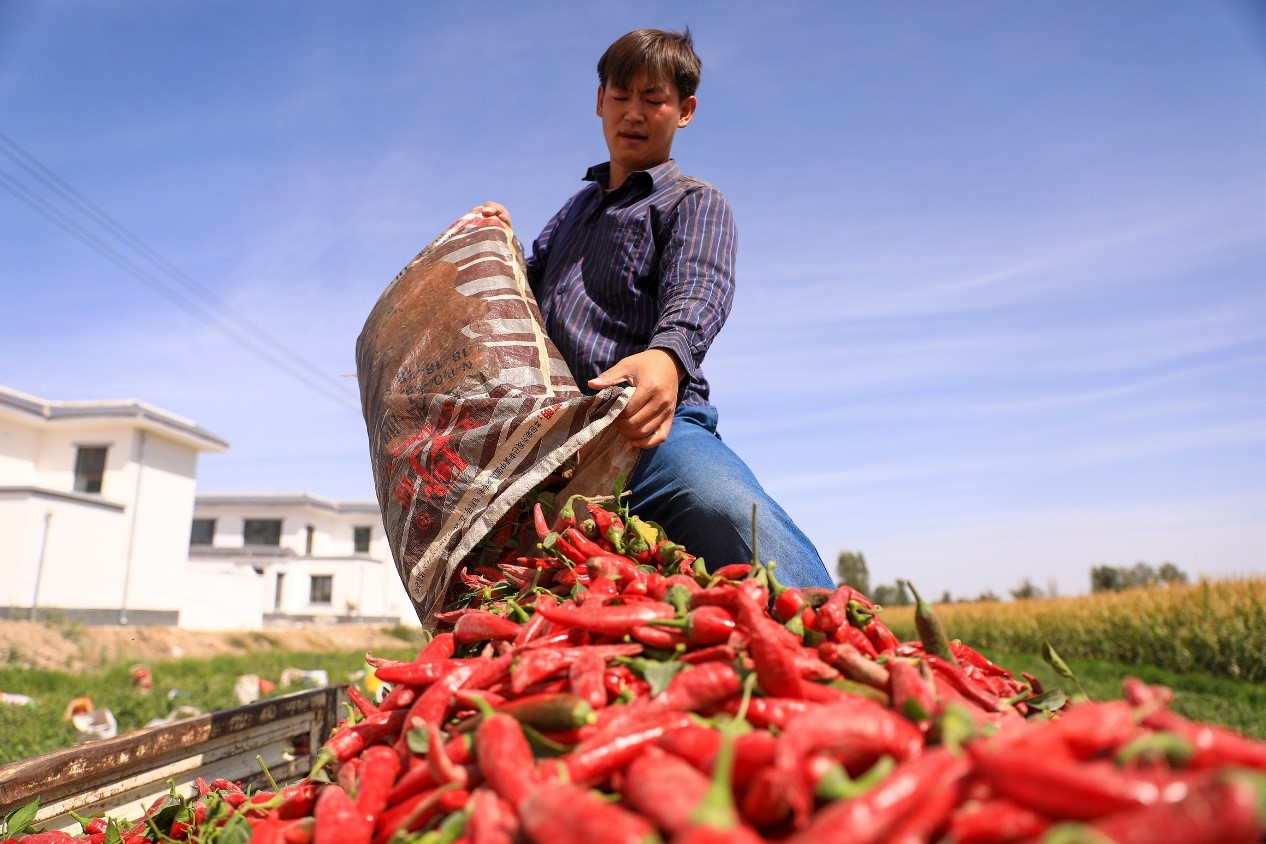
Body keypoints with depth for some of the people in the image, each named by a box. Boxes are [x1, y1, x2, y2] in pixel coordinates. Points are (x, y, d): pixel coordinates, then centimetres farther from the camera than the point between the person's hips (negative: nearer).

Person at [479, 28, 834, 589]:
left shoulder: (693, 201, 10)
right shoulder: (579, 206, 30)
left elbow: (698, 292, -12)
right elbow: (531, 287, 39)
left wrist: (667, 356, -35)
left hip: (647, 425, -6)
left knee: (739, 519, -35)